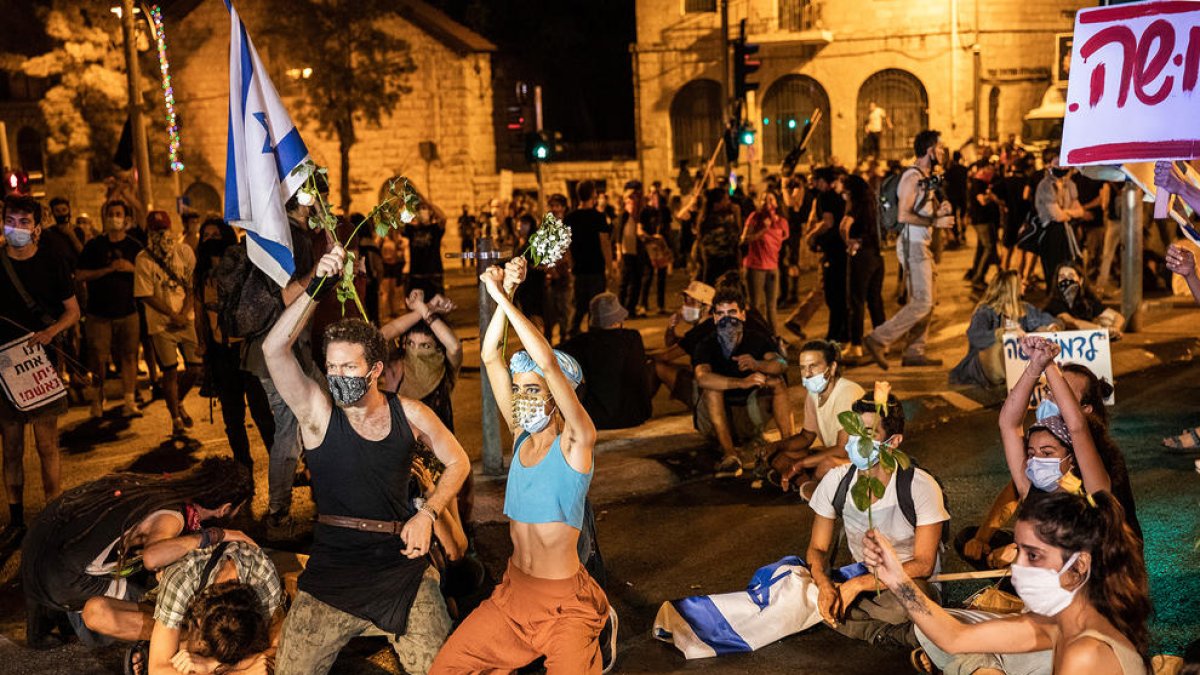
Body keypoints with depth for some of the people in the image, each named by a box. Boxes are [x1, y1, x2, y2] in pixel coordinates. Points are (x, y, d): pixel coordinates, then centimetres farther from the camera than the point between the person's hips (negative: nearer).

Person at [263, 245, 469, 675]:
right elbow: (274, 349, -16)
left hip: (401, 563, 1)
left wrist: (426, 515, -2)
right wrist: (318, 286, -23)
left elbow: (458, 462, 13)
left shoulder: (408, 414, 2)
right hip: (332, 569, 0)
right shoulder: (318, 412, -3)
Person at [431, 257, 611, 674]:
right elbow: (490, 356, 0)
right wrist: (503, 295, -10)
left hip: (563, 602, -6)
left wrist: (503, 298, -22)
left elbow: (548, 362, -26)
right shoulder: (521, 434, 3)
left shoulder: (576, 441, -13)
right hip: (512, 593, 6)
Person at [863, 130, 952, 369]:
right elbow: (904, 216, -24)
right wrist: (935, 220, -18)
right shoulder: (912, 177, -14)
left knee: (926, 301, 11)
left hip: (922, 245, 10)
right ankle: (878, 340, -9)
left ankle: (914, 352, 16)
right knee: (922, 302, -12)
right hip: (913, 245, -10)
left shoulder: (924, 178, 17)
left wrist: (938, 211, 5)